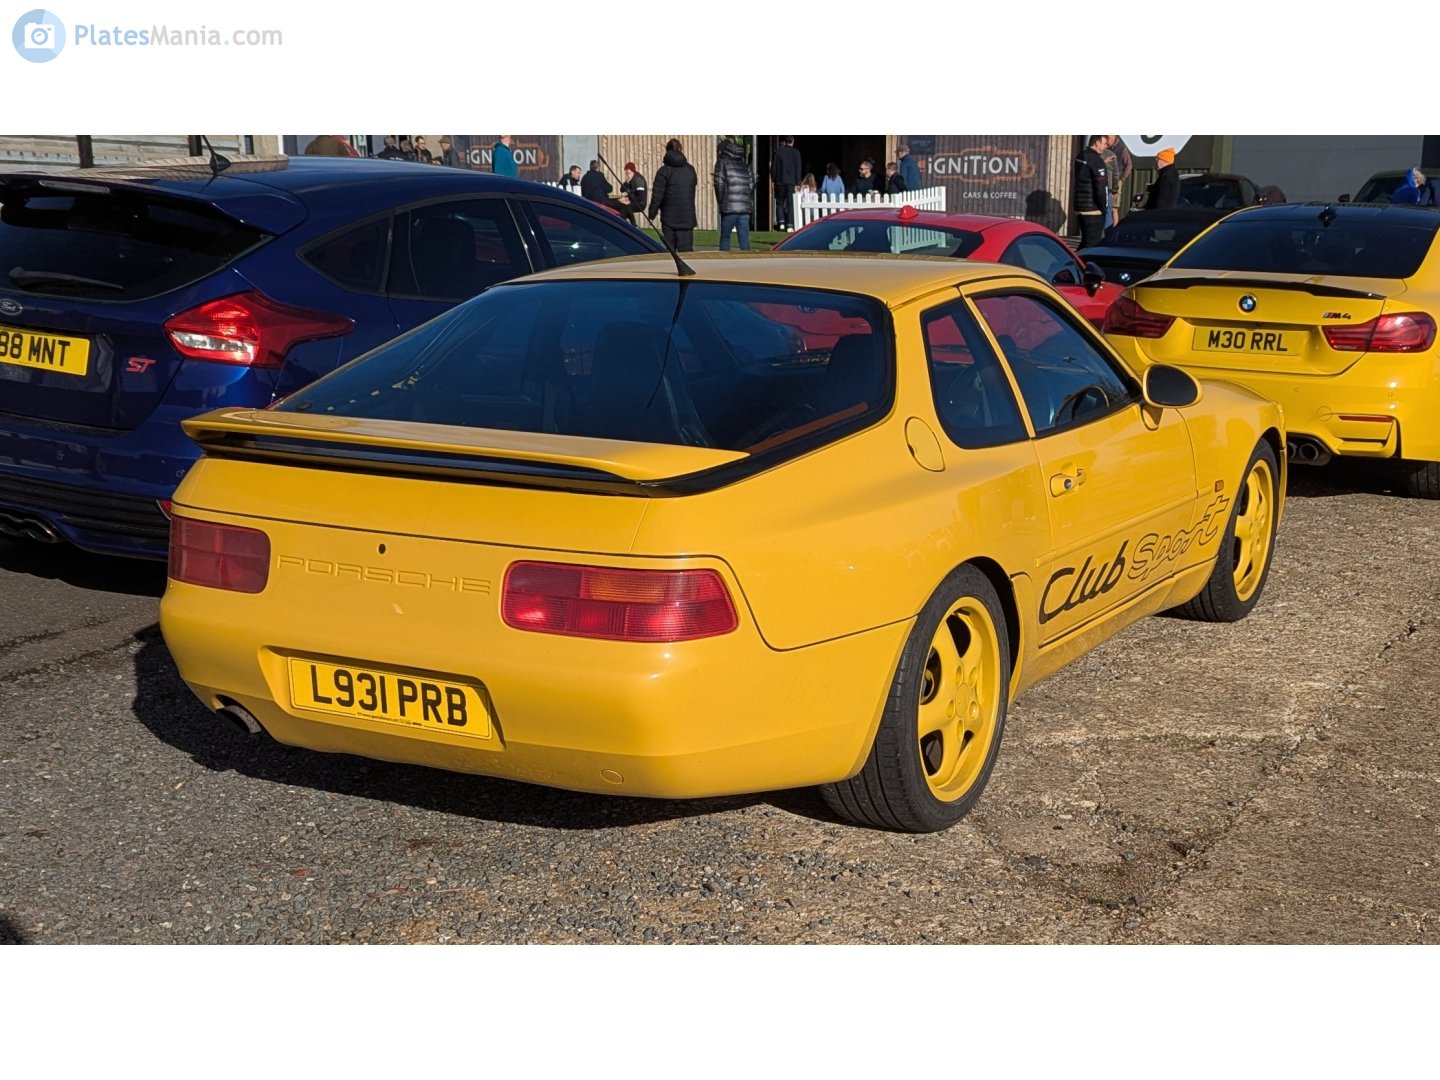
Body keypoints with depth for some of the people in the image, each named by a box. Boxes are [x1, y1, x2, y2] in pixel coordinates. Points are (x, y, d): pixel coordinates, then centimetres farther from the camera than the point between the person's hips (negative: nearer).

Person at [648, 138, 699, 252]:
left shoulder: (664, 171, -8)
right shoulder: (690, 170, 5)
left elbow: (657, 195, -10)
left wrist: (652, 214, 2)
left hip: (669, 218, -2)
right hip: (687, 217, 2)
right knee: (686, 248, -3)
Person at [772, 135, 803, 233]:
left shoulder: (778, 152, -1)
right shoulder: (796, 153, -2)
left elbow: (773, 167, 0)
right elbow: (798, 169, -1)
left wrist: (773, 179, 11)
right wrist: (797, 184, 2)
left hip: (779, 182, 1)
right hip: (791, 182, -1)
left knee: (780, 203, 12)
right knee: (790, 204, 1)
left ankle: (781, 222, -4)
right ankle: (790, 225, -6)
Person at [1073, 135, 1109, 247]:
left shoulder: (1080, 158, 11)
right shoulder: (1097, 161, -16)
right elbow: (1101, 189, -19)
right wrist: (1103, 208, -8)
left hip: (1080, 208, 9)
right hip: (1094, 210, -9)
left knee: (1085, 242, 18)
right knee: (1092, 243, -5)